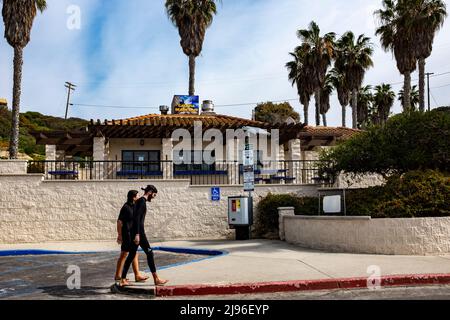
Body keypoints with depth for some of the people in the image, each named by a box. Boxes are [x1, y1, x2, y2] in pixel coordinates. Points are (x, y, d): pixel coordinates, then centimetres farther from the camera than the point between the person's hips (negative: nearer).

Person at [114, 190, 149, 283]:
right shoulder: (126, 207, -15)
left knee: (124, 255, 12)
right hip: (127, 234, -9)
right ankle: (137, 276, -1)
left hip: (132, 233, 9)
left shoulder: (133, 206, 12)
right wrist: (119, 235, -16)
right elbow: (119, 221, -16)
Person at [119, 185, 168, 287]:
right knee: (149, 253, -5)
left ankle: (123, 280, 11)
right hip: (139, 232, -10)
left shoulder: (140, 201, 19)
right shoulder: (142, 201, -11)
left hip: (136, 232, 10)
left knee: (131, 255, 10)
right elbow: (136, 218, -20)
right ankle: (156, 279, -1)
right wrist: (137, 234, -24)